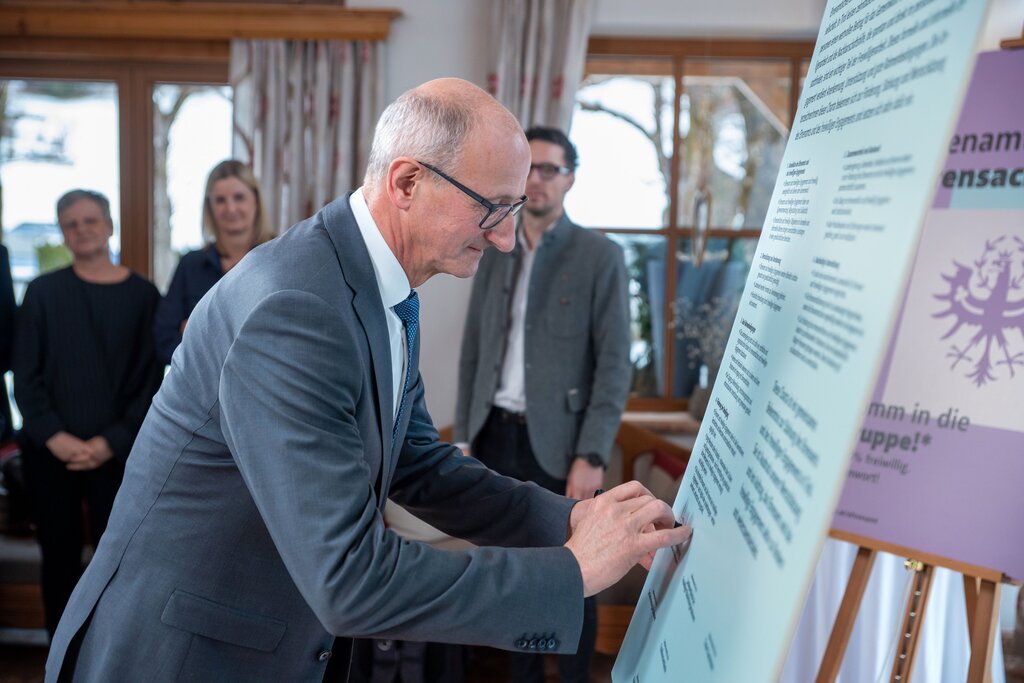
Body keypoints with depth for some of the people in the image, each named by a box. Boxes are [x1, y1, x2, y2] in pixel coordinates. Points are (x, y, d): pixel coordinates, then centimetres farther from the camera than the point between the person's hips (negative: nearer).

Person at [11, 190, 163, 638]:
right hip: (50, 452, 1)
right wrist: (55, 437, -11)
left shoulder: (142, 294, 2)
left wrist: (110, 442, -9)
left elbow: (150, 379, 0)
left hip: (117, 452, -1)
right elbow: (25, 376, 1)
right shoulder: (42, 291, 4)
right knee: (60, 559, 8)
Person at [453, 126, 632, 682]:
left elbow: (614, 365, -9)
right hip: (497, 435, 5)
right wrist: (464, 436, 7)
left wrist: (592, 455, -16)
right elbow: (473, 351, 12)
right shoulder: (494, 255, 10)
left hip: (557, 442, -4)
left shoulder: (600, 256, -5)